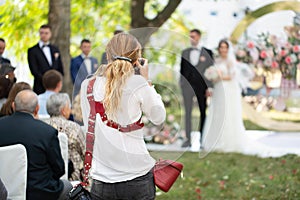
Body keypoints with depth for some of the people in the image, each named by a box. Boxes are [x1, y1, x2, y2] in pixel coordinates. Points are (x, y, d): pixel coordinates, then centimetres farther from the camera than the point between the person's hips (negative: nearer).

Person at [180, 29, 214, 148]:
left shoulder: (207, 52, 3)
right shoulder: (185, 52, 12)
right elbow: (182, 69, 14)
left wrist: (209, 87, -6)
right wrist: (181, 84, 7)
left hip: (201, 86, -2)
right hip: (187, 85, 2)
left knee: (203, 112, 3)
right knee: (187, 112, -2)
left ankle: (202, 139, 9)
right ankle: (188, 139, 0)